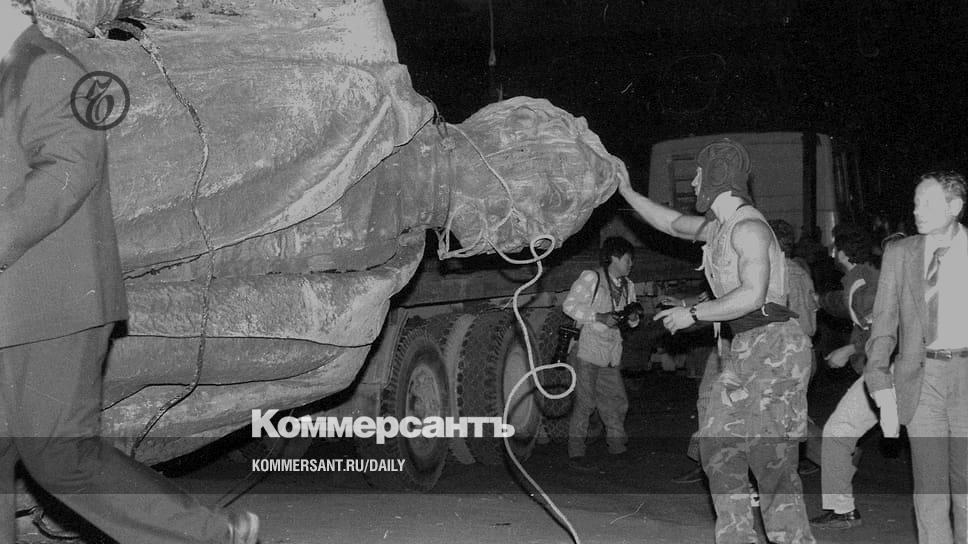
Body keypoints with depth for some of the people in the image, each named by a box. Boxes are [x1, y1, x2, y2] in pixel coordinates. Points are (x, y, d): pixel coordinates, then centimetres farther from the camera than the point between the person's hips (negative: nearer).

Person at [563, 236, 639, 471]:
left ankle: (617, 446, 27)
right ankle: (575, 453, -1)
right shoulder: (591, 278, -8)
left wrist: (633, 317, -4)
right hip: (588, 350, -7)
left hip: (611, 354, 7)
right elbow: (569, 305, -10)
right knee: (584, 403, -7)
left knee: (617, 402, 10)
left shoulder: (627, 286, 14)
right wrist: (599, 317, -18)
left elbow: (630, 320, 21)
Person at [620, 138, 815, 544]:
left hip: (774, 347, -10)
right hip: (744, 348, 10)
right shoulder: (719, 227, 15)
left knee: (771, 457, -7)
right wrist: (626, 192, 31)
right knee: (718, 447, 10)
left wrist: (692, 315, -14)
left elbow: (752, 295, -23)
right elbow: (672, 223, 32)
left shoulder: (748, 226, -14)